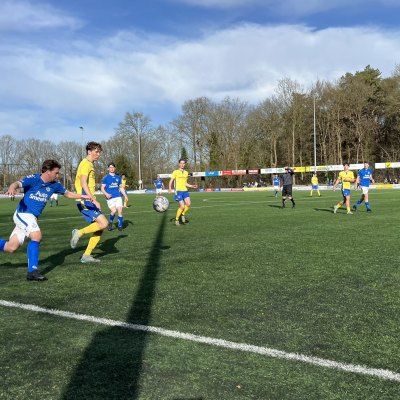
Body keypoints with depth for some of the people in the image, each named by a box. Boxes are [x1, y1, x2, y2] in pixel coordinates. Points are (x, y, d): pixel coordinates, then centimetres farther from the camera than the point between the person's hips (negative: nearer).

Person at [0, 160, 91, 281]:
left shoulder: (55, 185, 4)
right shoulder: (33, 179, -14)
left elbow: (68, 194, 18)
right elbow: (17, 183, -30)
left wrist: (84, 196, 10)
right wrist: (12, 188, -53)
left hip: (32, 217, 7)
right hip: (23, 213, -7)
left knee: (11, 247, 5)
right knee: (36, 236, -25)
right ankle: (32, 271, -19)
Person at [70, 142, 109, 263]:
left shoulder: (89, 164, 21)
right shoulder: (85, 163, -10)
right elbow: (83, 183, -21)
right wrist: (94, 200, -26)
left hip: (89, 201, 10)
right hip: (85, 201, -10)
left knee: (99, 228, 6)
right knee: (103, 223, -19)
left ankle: (86, 255, 9)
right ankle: (79, 233, -5)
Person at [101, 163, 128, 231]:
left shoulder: (118, 177, 14)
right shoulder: (105, 178, 4)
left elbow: (121, 187, 21)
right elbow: (102, 188, 1)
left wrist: (125, 195, 9)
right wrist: (106, 194, -18)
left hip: (118, 197, 3)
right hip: (110, 197, -3)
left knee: (120, 211, -8)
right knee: (113, 211, -18)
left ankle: (120, 226, 7)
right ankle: (110, 223, 10)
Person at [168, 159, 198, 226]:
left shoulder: (186, 173, 16)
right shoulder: (175, 172, -1)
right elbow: (171, 181, -5)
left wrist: (192, 186, 13)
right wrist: (170, 188, -22)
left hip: (185, 191, 5)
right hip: (178, 191, -5)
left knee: (188, 204, -15)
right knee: (182, 206, -13)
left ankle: (183, 215, 11)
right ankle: (177, 219, 7)